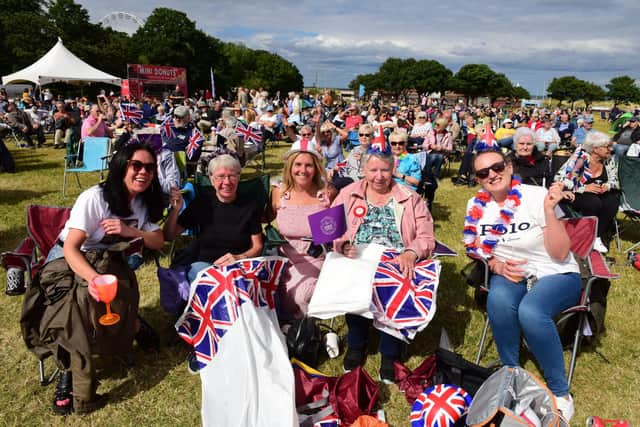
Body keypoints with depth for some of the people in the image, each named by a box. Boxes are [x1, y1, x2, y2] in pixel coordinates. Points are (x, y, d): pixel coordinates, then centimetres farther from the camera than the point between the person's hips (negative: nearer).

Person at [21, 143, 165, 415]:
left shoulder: (144, 201, 2)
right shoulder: (95, 198, -17)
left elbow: (158, 242, 2)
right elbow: (70, 247, -23)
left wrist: (130, 232, -19)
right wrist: (92, 277, -43)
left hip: (108, 262, 5)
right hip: (68, 261, -4)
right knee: (79, 297, -37)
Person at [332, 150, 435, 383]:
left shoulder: (410, 198, 9)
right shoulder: (348, 194, 12)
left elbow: (426, 237, 1)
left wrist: (410, 253, -19)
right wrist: (344, 245, -17)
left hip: (397, 265, 0)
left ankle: (390, 353, -5)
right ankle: (356, 344, 0)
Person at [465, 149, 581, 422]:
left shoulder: (537, 196, -15)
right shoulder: (476, 206, -3)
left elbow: (560, 254, -16)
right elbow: (475, 248, 9)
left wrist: (549, 210, -28)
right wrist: (496, 265, -11)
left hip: (557, 275, -3)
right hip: (509, 274, 3)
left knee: (530, 311, -35)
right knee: (498, 300, -33)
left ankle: (560, 392, -12)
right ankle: (511, 374, -7)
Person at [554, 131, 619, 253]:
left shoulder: (609, 160, -3)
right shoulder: (580, 158, -19)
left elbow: (615, 180, 9)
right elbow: (560, 179, -24)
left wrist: (607, 186, -15)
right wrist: (584, 188, -28)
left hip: (599, 195, 5)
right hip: (577, 196, -5)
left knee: (612, 201, -24)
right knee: (594, 202, -33)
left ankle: (598, 236, -11)